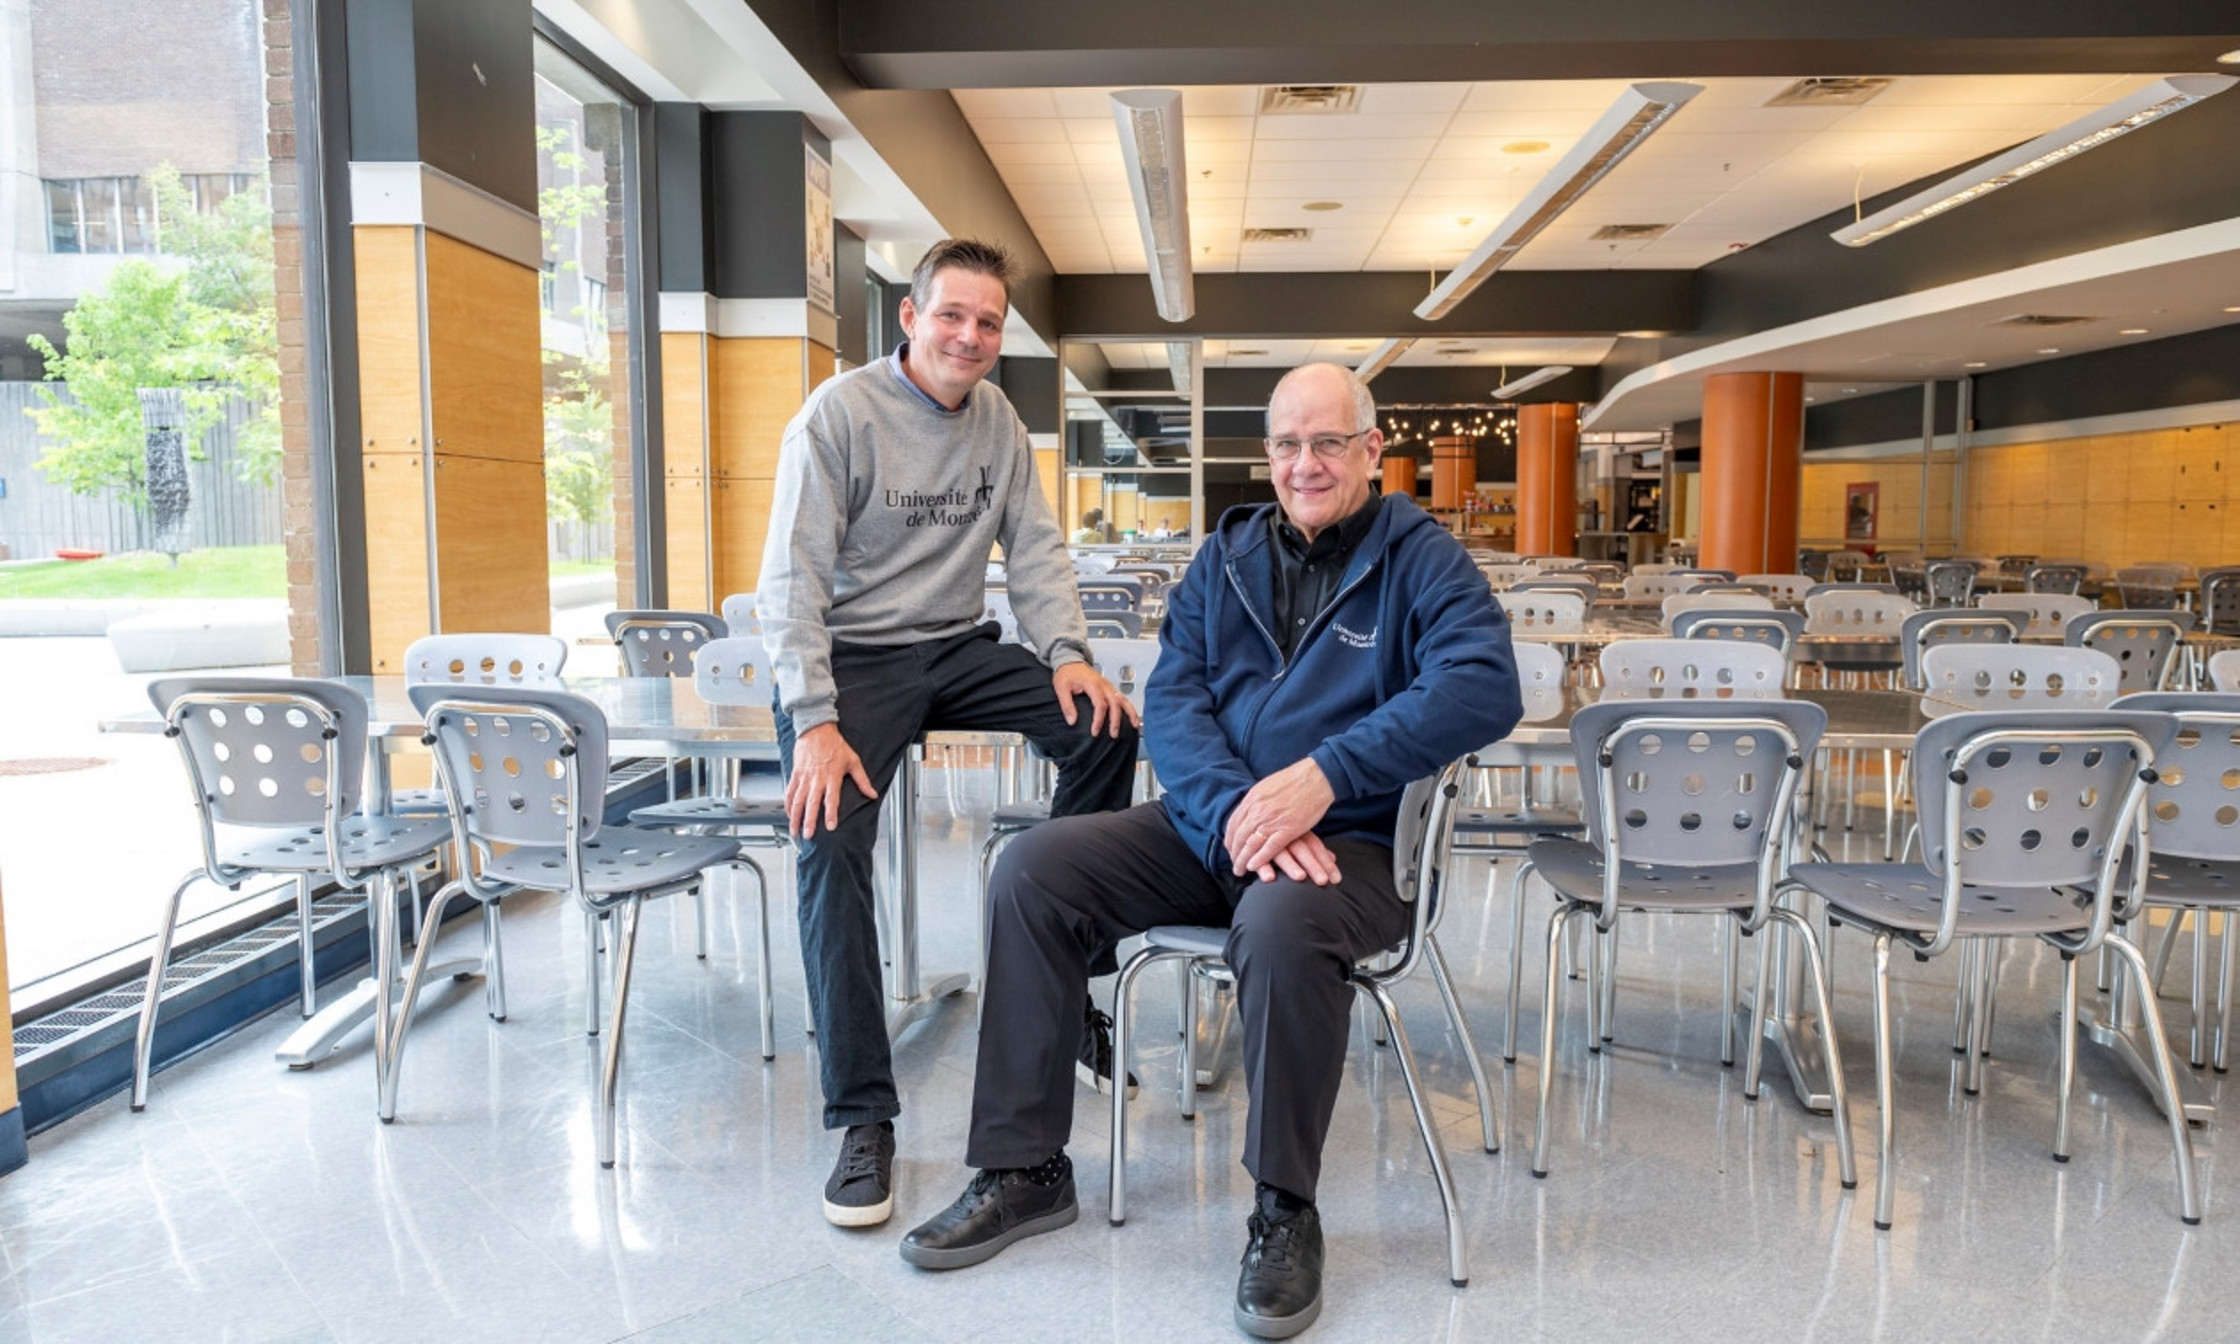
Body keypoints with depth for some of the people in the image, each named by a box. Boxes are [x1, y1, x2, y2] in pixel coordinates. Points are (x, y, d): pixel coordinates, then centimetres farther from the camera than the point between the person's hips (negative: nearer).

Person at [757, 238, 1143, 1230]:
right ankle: (863, 1121, -16)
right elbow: (793, 578, -15)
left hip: (957, 649, 5)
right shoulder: (840, 413, -10)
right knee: (829, 841, -26)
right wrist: (814, 723, -25)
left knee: (1106, 727, -15)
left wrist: (1067, 652, -10)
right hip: (852, 657, -5)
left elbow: (1034, 549, 9)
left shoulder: (996, 418, 9)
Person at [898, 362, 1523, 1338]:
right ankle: (1025, 1169, -1)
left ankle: (1285, 1211, -15)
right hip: (1211, 823, 5)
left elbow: (1485, 687, -18)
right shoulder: (1226, 558, 12)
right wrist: (1237, 808, -19)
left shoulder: (1420, 558, -1)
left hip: (1354, 842, -5)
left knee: (1280, 921, -38)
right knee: (1031, 871, -11)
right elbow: (1170, 697, 1)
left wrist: (1323, 776, -27)